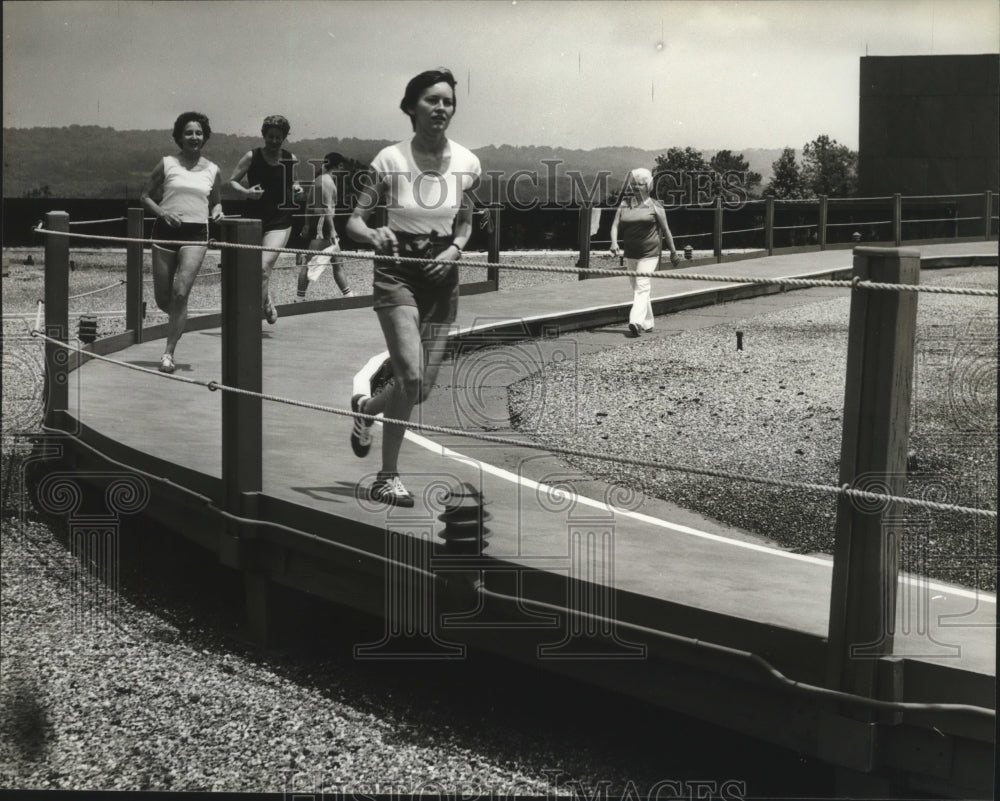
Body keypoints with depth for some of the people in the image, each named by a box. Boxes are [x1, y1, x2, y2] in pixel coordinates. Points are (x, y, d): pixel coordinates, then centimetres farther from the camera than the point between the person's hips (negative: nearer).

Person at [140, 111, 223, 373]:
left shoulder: (212, 170, 9)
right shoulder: (167, 164, 3)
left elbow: (216, 202, 23)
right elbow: (146, 196, 7)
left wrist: (217, 212, 0)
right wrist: (162, 213, -11)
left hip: (196, 234, 0)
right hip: (166, 231, 0)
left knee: (181, 293, -15)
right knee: (162, 298, 4)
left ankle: (168, 353, -9)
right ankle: (178, 318, 41)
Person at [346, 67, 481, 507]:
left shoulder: (466, 163, -2)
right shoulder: (391, 160, -11)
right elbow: (354, 221, -8)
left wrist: (454, 249, -6)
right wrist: (375, 235, -29)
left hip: (441, 274, 4)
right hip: (398, 271, -4)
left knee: (422, 387, 5)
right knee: (412, 376, -19)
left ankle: (366, 407, 40)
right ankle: (388, 476, -2)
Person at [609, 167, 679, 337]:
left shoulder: (654, 206, -1)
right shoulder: (624, 205, 7)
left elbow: (666, 230, 4)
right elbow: (615, 225, 0)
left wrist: (673, 252, 7)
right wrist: (614, 242, -19)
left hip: (649, 253, -5)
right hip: (630, 253, 5)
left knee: (642, 286, -17)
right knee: (636, 288, 11)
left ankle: (636, 321, -28)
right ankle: (647, 323, 24)